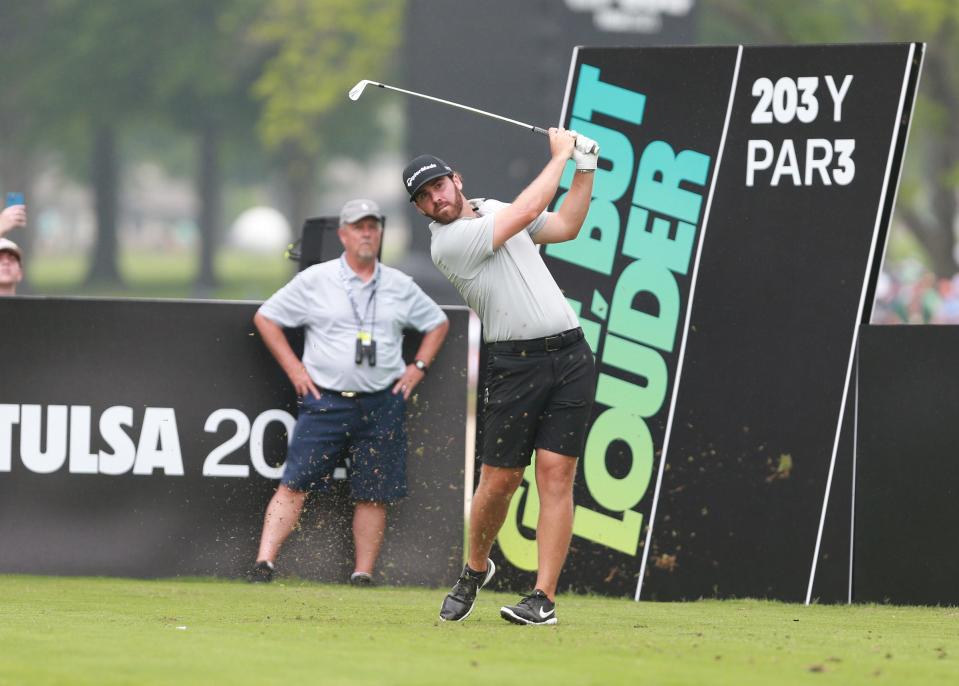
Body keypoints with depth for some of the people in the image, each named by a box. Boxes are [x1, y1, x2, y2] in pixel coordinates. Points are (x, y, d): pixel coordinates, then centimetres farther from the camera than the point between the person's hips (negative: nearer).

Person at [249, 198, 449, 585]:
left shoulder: (400, 287, 10)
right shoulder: (314, 281, 3)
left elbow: (438, 323, 24)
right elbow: (266, 317, 8)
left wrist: (418, 367, 11)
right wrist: (293, 368, 1)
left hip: (382, 404, 2)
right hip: (325, 400, -2)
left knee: (373, 494, 1)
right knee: (294, 484, -11)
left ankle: (363, 575, 8)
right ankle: (264, 563, -16)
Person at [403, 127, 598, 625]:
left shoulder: (493, 210, 15)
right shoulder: (448, 242, -9)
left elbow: (565, 226, 26)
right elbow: (528, 213, -11)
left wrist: (585, 167, 16)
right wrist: (560, 155, 1)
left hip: (570, 355, 4)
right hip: (516, 364, -4)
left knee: (555, 473, -6)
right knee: (499, 480, -3)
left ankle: (544, 598, -8)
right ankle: (475, 569, 25)